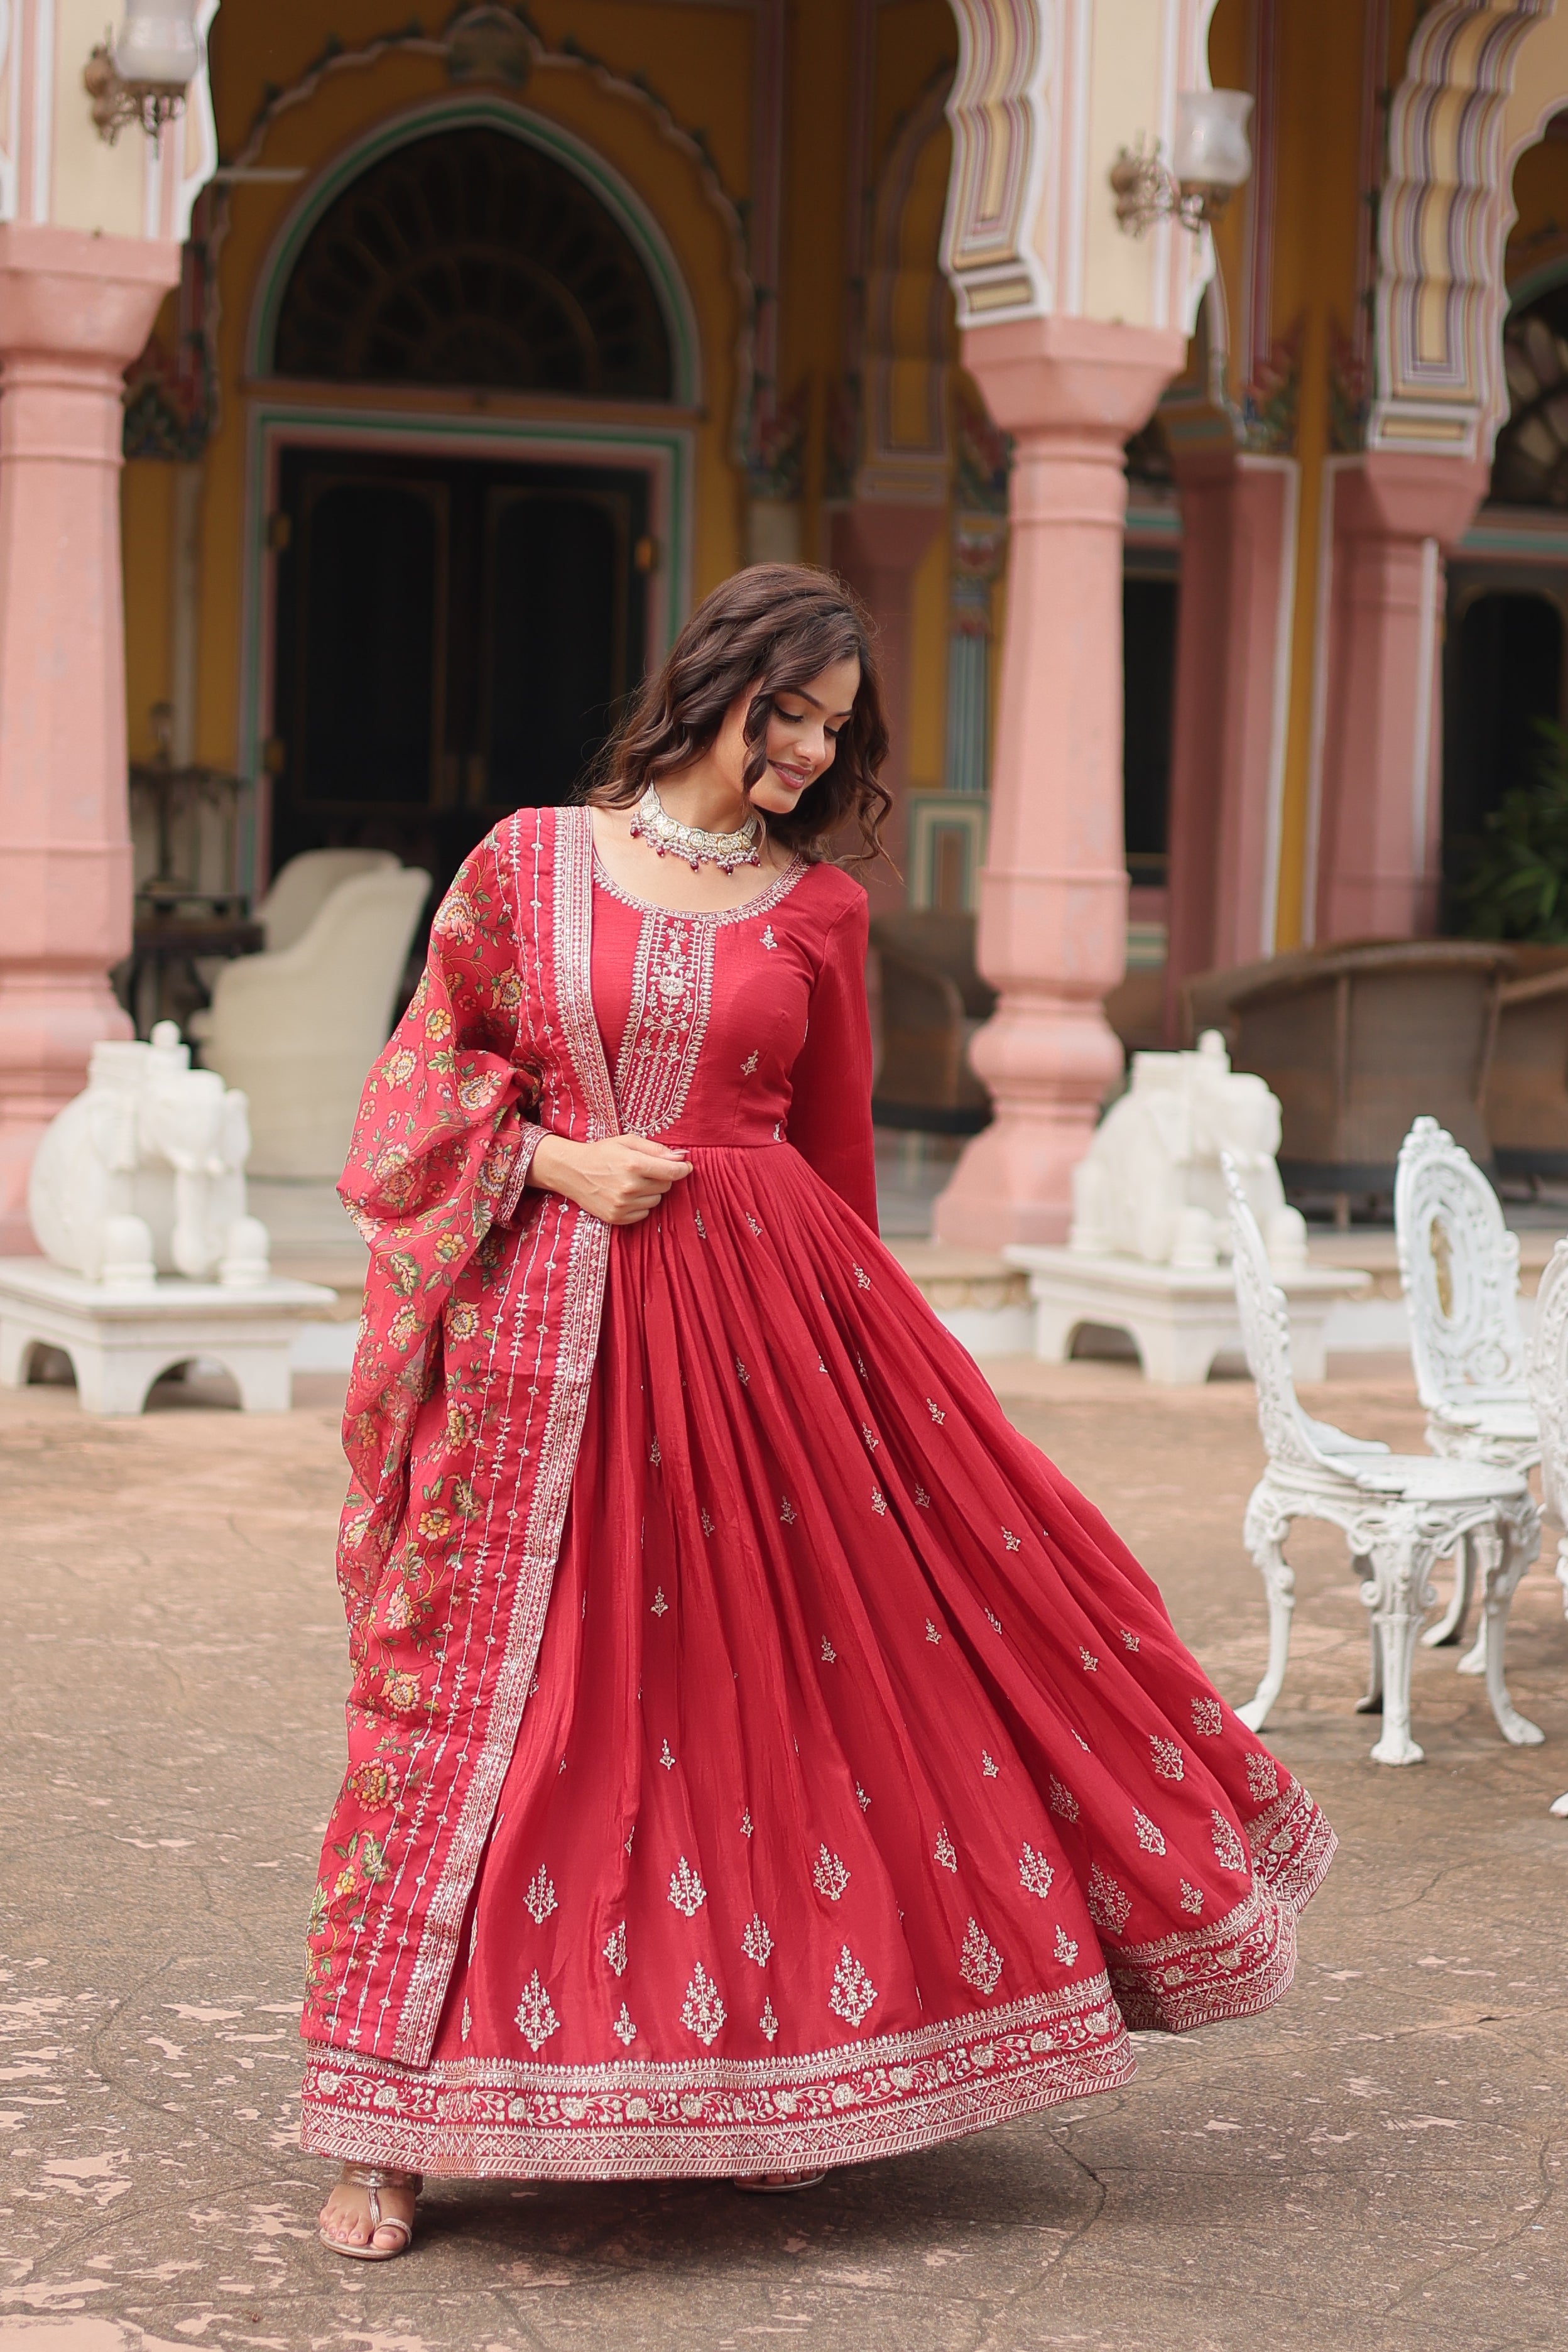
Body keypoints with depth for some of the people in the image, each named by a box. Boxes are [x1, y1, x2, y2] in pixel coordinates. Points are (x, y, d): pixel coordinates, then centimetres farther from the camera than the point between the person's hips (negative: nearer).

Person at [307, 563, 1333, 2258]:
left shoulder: (819, 908, 8)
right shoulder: (532, 859, 4)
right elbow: (428, 1069, 7)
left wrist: (819, 1309, 17)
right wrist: (558, 1162, -9)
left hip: (758, 1311, 2)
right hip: (544, 1322, -2)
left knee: (778, 1672, 2)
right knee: (485, 1691, -2)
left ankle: (760, 2076, 19)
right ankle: (389, 2134, 6)